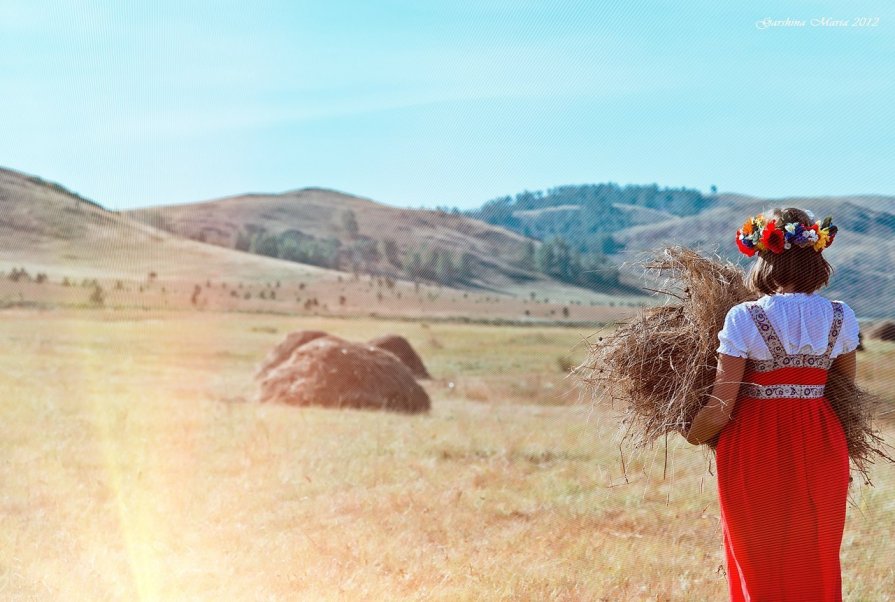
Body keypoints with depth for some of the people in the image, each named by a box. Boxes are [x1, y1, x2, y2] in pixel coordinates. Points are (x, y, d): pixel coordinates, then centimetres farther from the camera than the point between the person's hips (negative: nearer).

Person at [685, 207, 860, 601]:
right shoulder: (841, 318, -2)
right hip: (820, 450, 3)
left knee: (760, 569, 10)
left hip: (756, 450, -3)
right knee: (817, 569, 15)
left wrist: (692, 437, 6)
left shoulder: (744, 319, -13)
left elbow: (721, 406, -13)